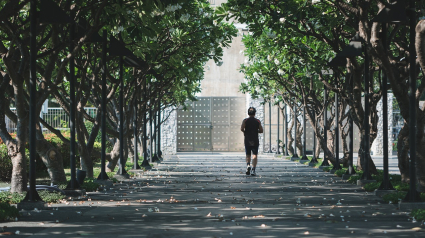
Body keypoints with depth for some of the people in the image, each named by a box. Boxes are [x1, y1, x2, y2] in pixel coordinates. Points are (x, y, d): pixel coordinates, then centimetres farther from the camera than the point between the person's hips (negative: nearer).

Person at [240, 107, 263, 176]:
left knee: (248, 155, 14)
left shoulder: (245, 120, 1)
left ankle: (248, 165, -11)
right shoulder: (258, 121, 3)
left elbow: (242, 128, -13)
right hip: (255, 141, -1)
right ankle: (253, 169, -16)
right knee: (254, 155, -3)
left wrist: (245, 132, 6)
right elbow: (261, 130, -1)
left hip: (247, 140, 1)